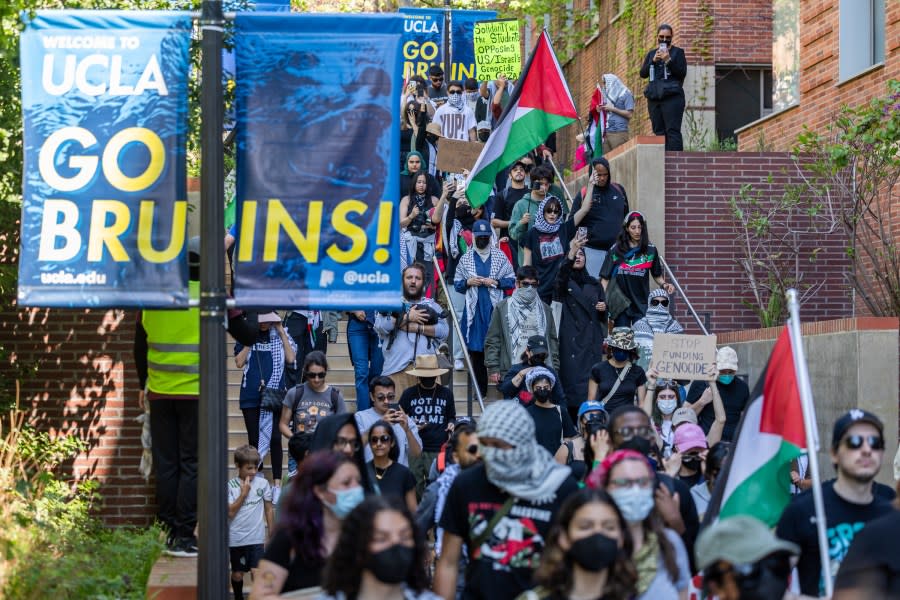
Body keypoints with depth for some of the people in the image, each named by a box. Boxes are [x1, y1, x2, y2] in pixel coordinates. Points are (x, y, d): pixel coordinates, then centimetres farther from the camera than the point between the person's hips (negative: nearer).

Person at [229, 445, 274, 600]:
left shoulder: (262, 483, -2)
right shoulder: (230, 485, -5)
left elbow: (269, 509, 6)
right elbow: (230, 512, -11)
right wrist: (244, 493, -14)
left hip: (256, 537, -1)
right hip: (236, 538, 1)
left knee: (256, 571, -12)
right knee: (238, 574, 14)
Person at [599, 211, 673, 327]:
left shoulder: (650, 250, 3)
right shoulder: (616, 250, 1)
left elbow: (657, 275, 11)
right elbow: (605, 278, 1)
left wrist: (664, 285, -9)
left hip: (641, 304, 0)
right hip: (621, 304, 0)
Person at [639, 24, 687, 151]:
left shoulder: (677, 52, 6)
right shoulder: (651, 54, 19)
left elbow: (682, 73, -4)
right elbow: (643, 74, 10)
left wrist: (668, 60, -15)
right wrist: (653, 61, -4)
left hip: (672, 97, -5)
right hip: (654, 97, 5)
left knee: (673, 131, -13)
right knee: (659, 132, 2)